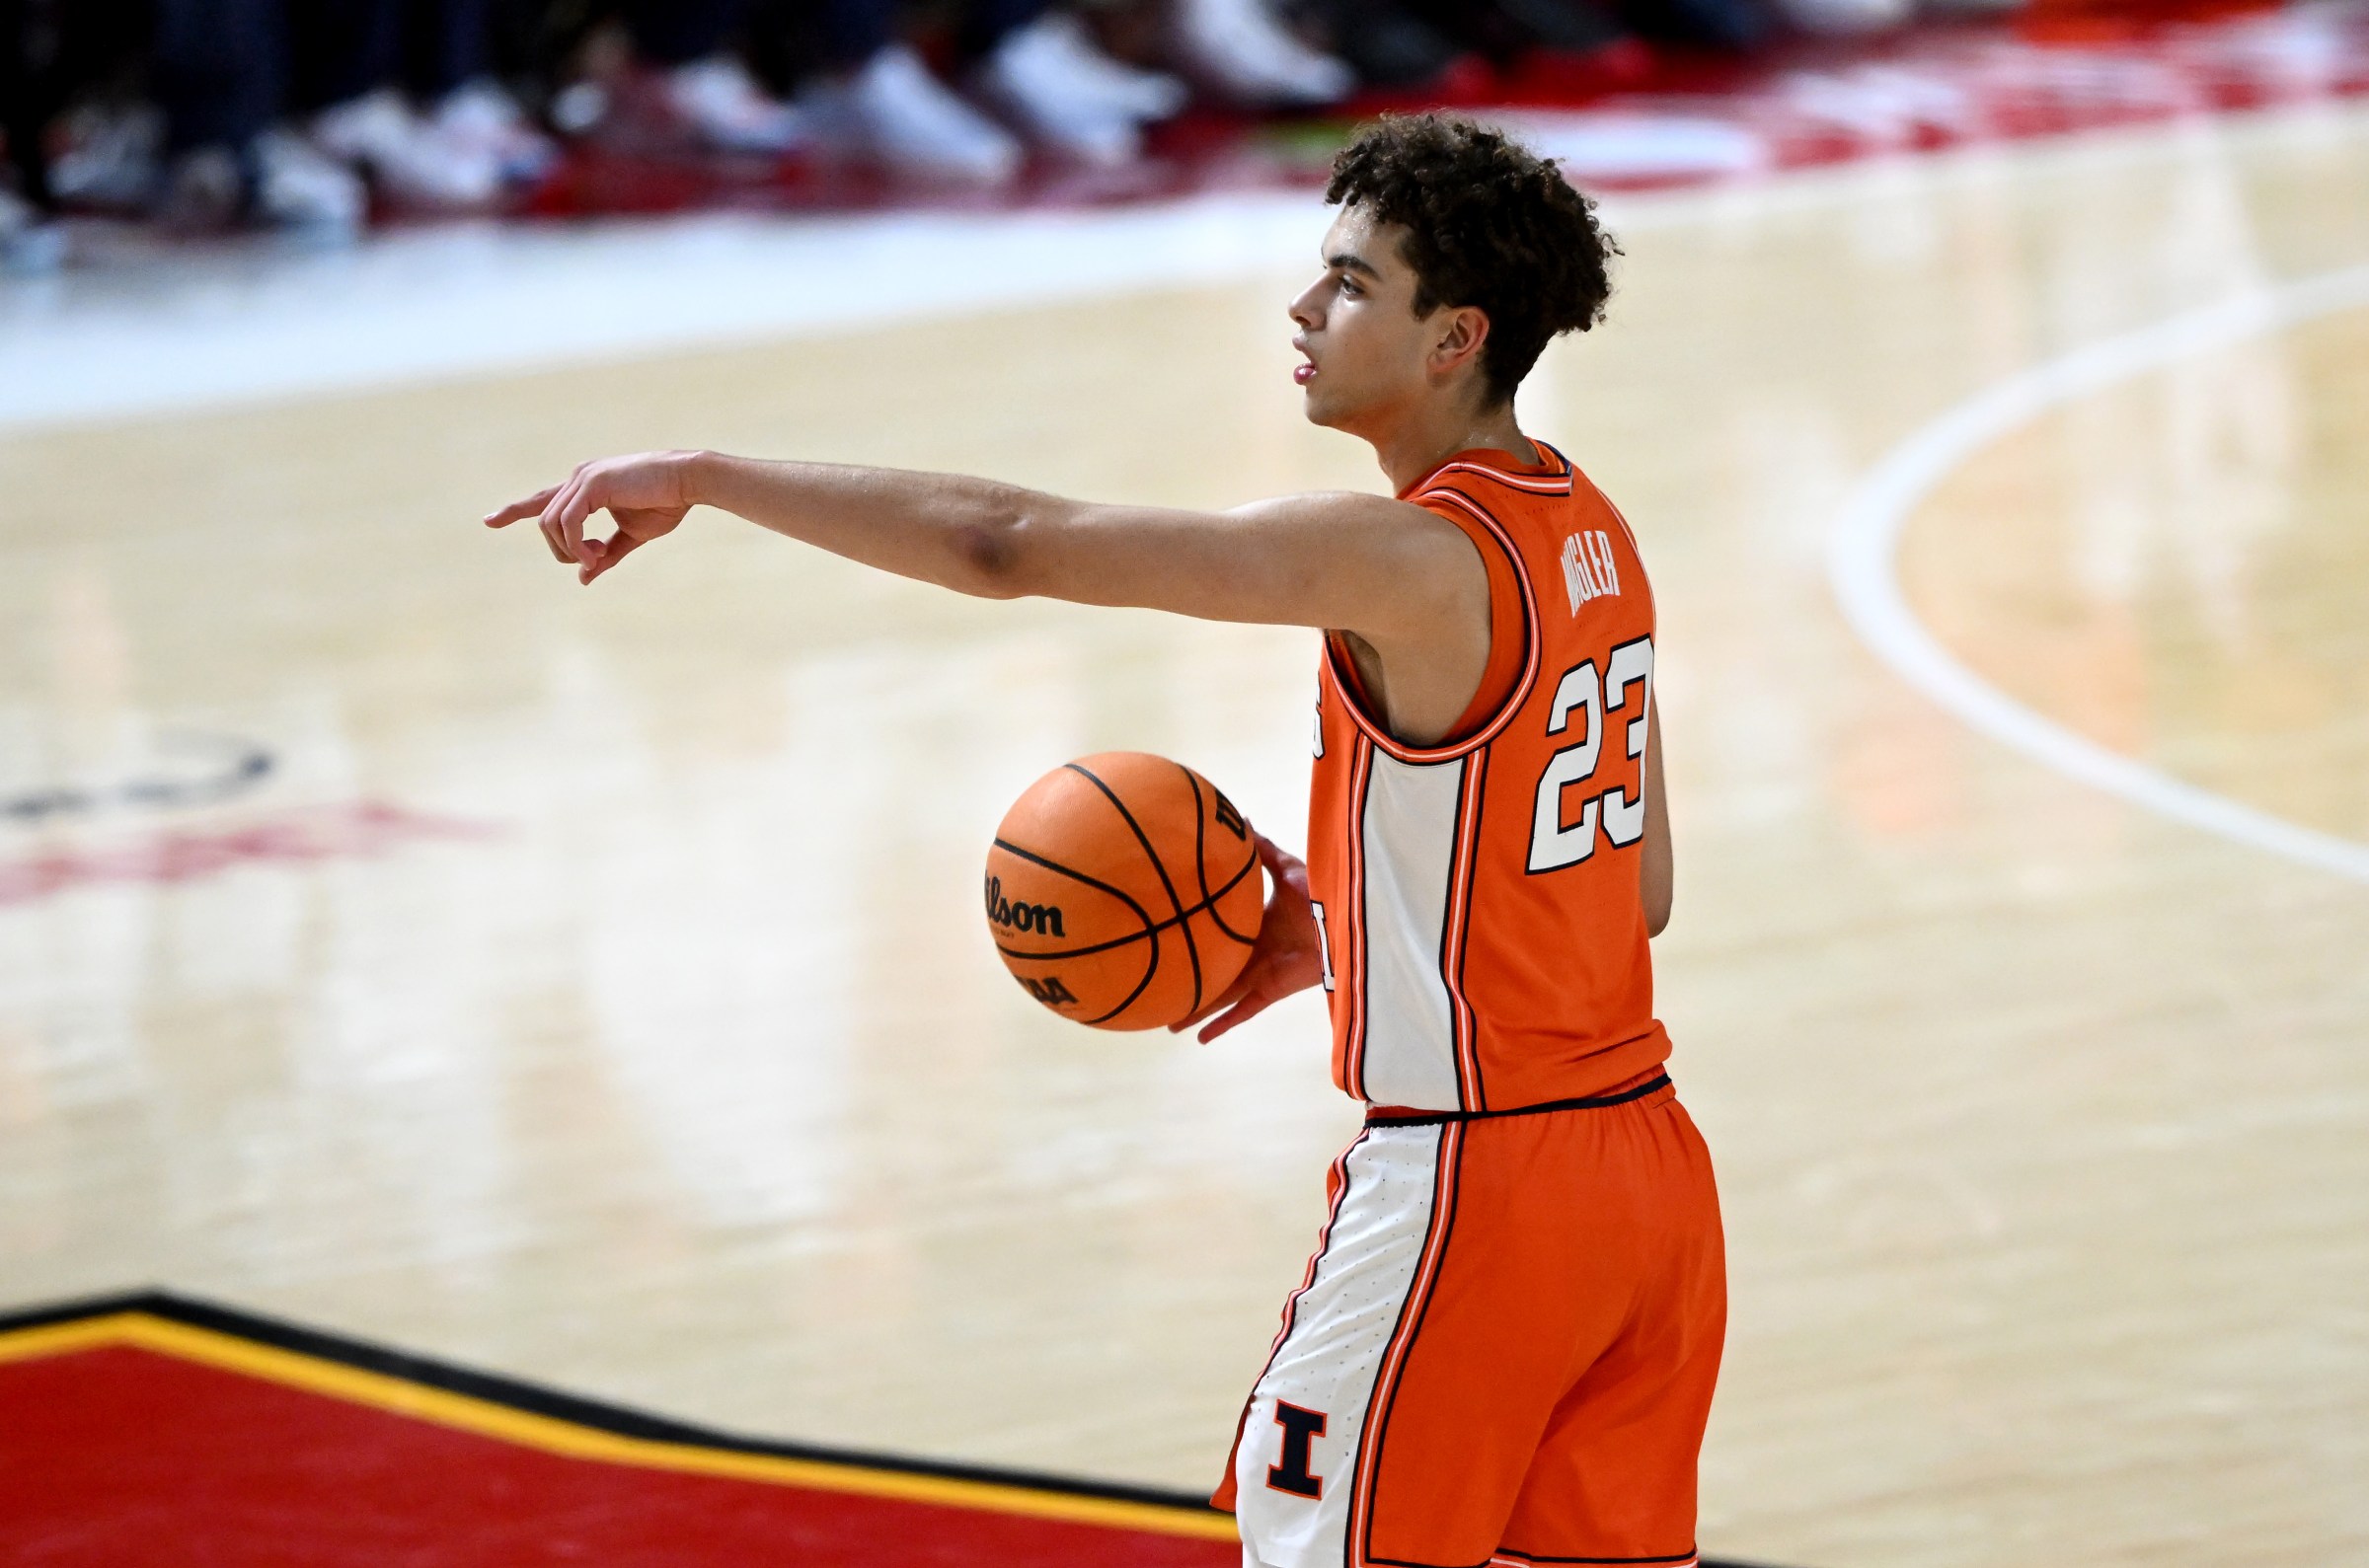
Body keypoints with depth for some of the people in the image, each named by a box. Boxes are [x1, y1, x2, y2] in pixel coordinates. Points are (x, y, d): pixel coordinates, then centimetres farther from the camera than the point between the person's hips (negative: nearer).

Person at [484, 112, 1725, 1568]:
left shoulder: (1410, 559, -20)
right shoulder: (1588, 533, 9)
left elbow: (1007, 544, -25)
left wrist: (699, 476, -20)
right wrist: (1337, 938, 13)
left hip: (1472, 1187, -9)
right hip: (1645, 1162, 9)